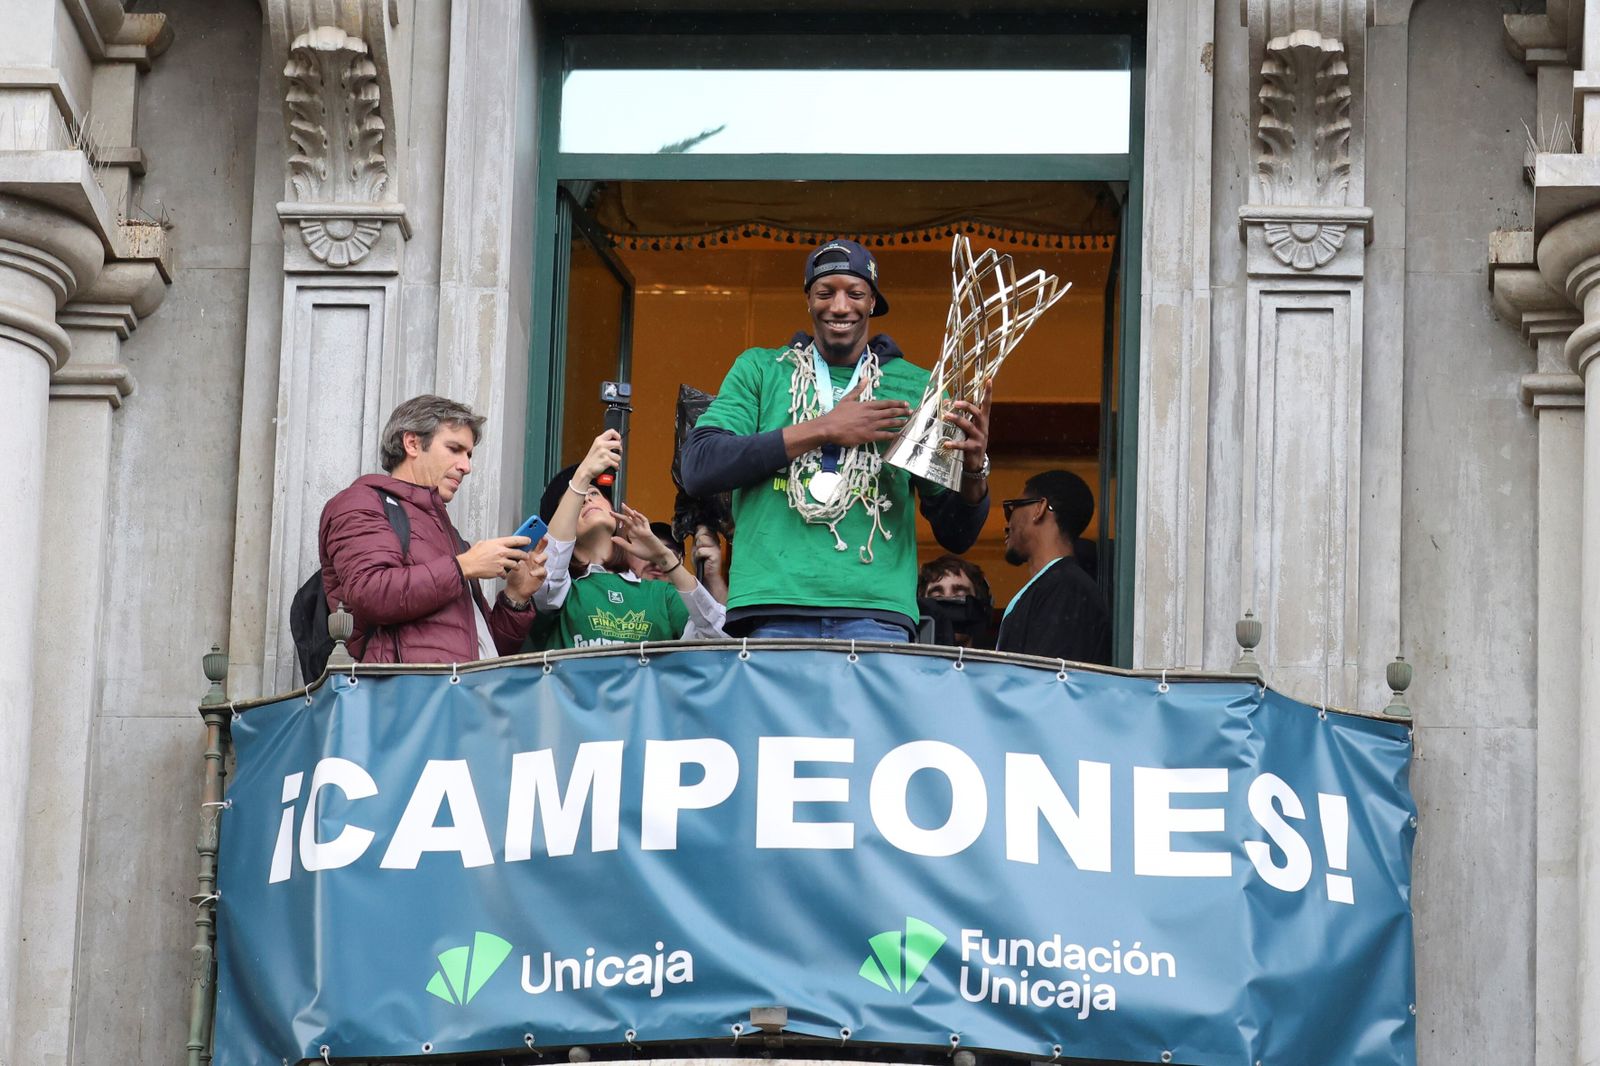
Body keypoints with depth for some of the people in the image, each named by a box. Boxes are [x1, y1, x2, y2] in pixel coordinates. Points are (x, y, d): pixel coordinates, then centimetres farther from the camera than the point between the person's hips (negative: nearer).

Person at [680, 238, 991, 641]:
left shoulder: (914, 387, 16)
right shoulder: (759, 369, 15)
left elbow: (957, 536, 15)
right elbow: (697, 468, -1)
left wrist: (974, 469, -8)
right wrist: (822, 430, -5)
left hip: (876, 613, 0)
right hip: (771, 611, 0)